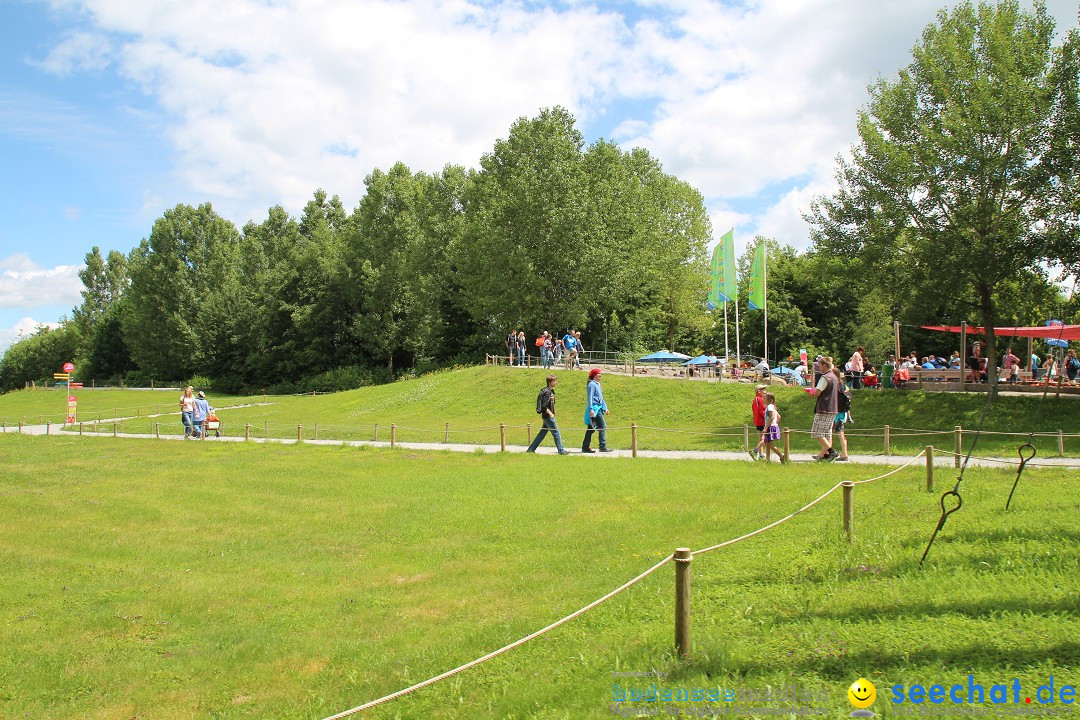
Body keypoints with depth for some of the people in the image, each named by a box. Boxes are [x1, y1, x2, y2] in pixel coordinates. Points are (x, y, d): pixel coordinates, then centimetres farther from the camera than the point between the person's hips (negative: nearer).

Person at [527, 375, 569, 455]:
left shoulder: (551, 391, 14)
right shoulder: (547, 392, -16)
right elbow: (544, 406, -20)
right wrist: (550, 414, -24)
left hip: (548, 416, 10)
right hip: (548, 416, -10)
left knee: (542, 433, 12)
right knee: (556, 432, -4)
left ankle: (531, 449, 16)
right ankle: (561, 450, 1)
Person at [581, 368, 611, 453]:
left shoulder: (597, 384, 19)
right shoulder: (592, 384, -10)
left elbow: (601, 398, 26)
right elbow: (590, 397, -16)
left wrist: (605, 408, 24)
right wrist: (591, 409, -22)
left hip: (599, 408, 10)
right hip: (594, 408, -10)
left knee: (591, 428, 10)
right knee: (603, 426, -11)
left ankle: (585, 447, 12)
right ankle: (603, 446, -10)